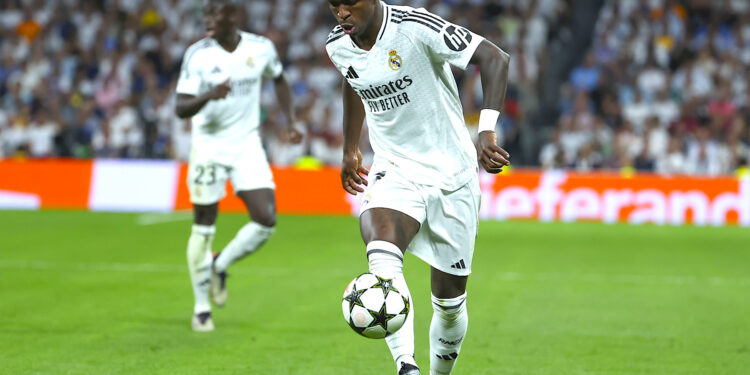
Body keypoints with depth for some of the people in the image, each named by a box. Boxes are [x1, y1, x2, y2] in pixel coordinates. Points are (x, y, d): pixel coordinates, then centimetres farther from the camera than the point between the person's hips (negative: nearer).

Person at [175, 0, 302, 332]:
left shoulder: (261, 48, -4)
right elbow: (181, 108, -16)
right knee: (204, 228, 2)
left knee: (266, 220, -11)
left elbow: (279, 80, 18)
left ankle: (221, 265, 17)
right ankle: (201, 308, 16)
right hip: (208, 146, -2)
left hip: (247, 145, 2)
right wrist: (208, 96, -35)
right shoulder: (198, 55, -12)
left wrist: (290, 122, 9)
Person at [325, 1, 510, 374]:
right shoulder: (337, 46, -1)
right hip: (393, 170, 3)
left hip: (450, 171, -3)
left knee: (450, 299, 5)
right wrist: (349, 149, 29)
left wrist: (486, 132, -34)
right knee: (382, 253, -30)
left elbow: (495, 58, -23)